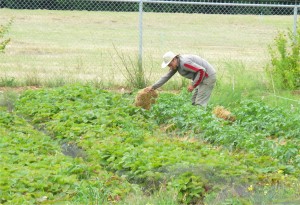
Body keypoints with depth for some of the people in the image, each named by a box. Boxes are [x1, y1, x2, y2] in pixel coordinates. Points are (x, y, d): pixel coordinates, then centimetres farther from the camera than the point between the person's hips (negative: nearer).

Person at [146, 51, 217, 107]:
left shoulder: (184, 63, -26)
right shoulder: (175, 65, 4)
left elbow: (202, 70, -29)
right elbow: (166, 77, 10)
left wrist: (193, 85, -22)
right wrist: (153, 87, 6)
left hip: (208, 76, -10)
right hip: (203, 77, 10)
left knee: (199, 103, -12)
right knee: (194, 101, 14)